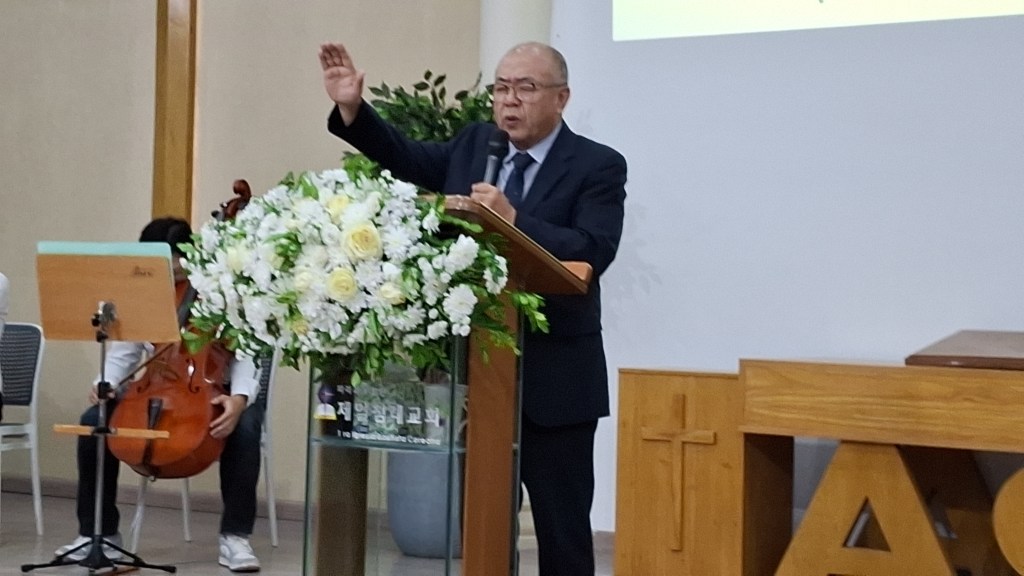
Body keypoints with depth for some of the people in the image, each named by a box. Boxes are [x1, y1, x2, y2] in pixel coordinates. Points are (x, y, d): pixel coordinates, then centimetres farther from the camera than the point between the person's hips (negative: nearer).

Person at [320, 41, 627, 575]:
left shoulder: (598, 166, -7)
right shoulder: (473, 145, 10)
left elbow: (594, 253, -19)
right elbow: (407, 159, 14)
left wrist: (513, 219, -29)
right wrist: (352, 107, 0)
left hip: (553, 377, -5)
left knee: (561, 525, 5)